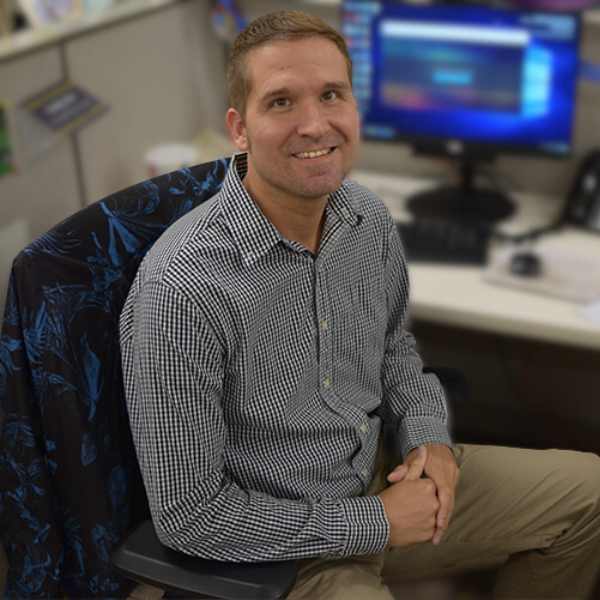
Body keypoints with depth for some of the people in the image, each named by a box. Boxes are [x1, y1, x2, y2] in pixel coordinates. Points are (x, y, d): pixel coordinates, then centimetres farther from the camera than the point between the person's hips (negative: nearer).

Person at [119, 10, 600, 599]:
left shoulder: (369, 218, -8)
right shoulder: (182, 289, -29)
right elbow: (187, 516, -23)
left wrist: (430, 438, -6)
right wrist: (376, 524, -18)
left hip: (380, 478, 7)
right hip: (282, 541, -6)